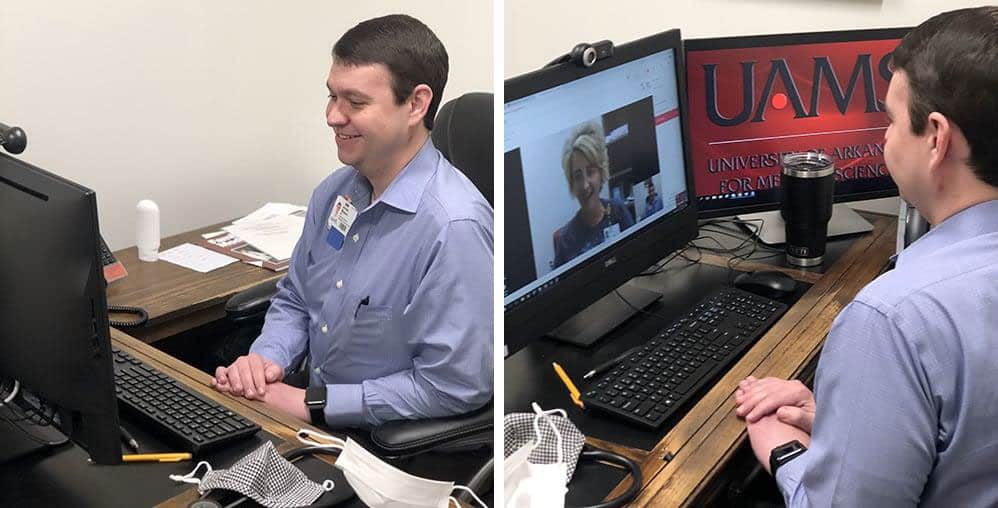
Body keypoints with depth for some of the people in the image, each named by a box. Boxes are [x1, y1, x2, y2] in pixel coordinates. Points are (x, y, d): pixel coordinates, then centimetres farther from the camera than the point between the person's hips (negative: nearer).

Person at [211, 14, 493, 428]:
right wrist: (266, 358, -6)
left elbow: (453, 386, -23)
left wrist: (311, 405, -18)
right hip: (317, 419, 7)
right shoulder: (335, 191, 2)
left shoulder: (454, 227, -24)